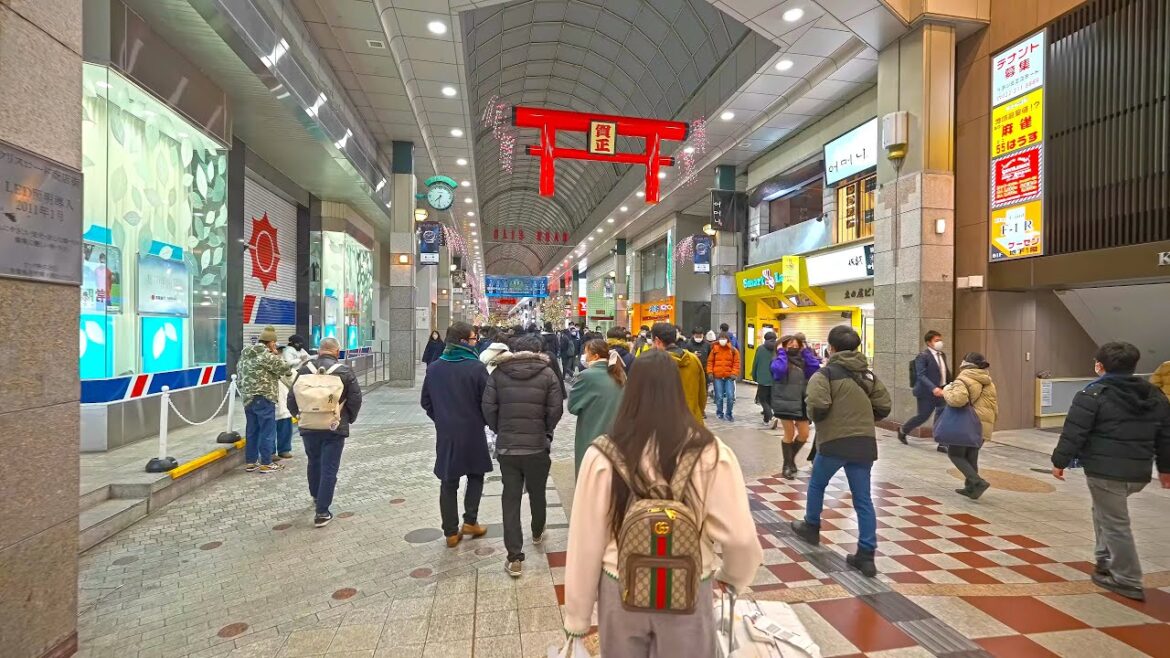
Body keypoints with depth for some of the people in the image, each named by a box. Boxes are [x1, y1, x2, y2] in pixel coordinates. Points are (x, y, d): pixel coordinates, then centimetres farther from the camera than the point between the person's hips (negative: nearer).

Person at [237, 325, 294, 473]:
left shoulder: (245, 355, 14)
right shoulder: (266, 355, -14)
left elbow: (239, 371, 23)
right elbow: (284, 368, -15)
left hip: (247, 398, 9)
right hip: (263, 399, -9)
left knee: (252, 431, 15)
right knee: (267, 431, -1)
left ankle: (250, 461, 21)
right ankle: (266, 463, 3)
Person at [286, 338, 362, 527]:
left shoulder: (305, 369, -1)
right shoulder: (344, 371, -8)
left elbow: (292, 397, 1)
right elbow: (356, 399, -8)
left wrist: (297, 414, 19)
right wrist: (349, 419, 8)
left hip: (309, 426, 3)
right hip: (335, 428, -3)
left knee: (314, 462, 25)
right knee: (329, 469, 2)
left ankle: (316, 496, 45)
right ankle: (322, 512, 2)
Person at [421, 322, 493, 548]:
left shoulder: (434, 368, 1)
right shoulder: (476, 368, -14)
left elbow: (426, 402, 8)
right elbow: (487, 402, -11)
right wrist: (482, 422, 8)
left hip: (445, 434, 3)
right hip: (472, 433, -3)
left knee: (448, 483, 11)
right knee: (475, 475, 18)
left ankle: (451, 532, 15)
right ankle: (470, 521, 13)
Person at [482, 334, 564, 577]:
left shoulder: (498, 373, -3)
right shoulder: (547, 373, -7)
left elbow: (488, 407, -7)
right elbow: (556, 409, -10)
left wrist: (499, 431, 9)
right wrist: (545, 432, 8)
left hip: (506, 447, 0)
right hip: (537, 447, 0)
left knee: (511, 499, 6)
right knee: (537, 494, 21)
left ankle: (514, 558, 7)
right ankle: (537, 533, 45)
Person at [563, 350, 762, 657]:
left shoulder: (602, 456, -17)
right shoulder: (711, 454, -17)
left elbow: (585, 542, -10)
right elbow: (739, 536, -12)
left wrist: (577, 615, 5)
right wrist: (733, 575, 11)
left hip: (620, 592, 1)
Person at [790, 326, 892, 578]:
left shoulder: (825, 373, -6)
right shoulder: (867, 374, 13)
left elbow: (818, 405, -21)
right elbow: (884, 406, 10)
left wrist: (815, 418, 0)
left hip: (835, 441, -5)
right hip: (865, 442, 5)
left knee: (816, 484, 21)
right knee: (863, 499, 7)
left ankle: (811, 527, 36)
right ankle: (866, 555, 6)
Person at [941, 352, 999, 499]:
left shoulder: (963, 381, -12)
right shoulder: (989, 383, 15)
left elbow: (958, 399, -30)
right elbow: (995, 407, 18)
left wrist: (947, 391, -10)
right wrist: (991, 423, 27)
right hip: (983, 426, 8)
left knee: (955, 454, 3)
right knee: (971, 457, 17)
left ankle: (978, 482, -10)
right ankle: (970, 487, 21)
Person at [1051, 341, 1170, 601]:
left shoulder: (1093, 394, -11)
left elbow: (1074, 433, -13)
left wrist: (1060, 461, -3)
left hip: (1105, 471, -8)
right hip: (1139, 473, 8)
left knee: (1115, 523, 2)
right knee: (1104, 511, 26)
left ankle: (1127, 581, 10)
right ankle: (1106, 561, 30)